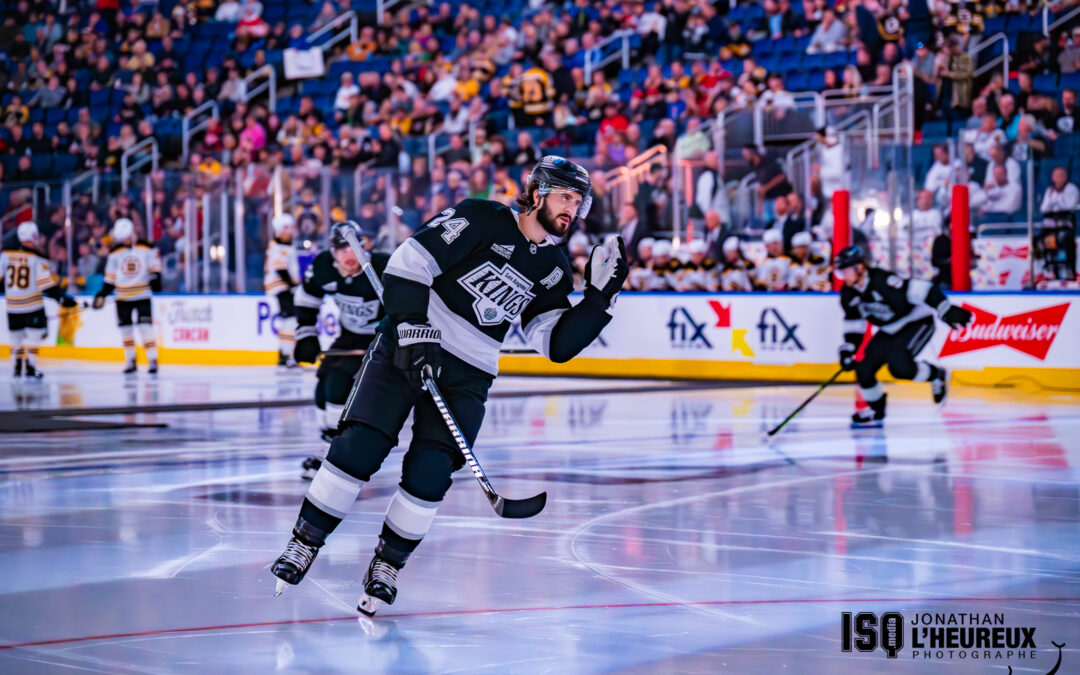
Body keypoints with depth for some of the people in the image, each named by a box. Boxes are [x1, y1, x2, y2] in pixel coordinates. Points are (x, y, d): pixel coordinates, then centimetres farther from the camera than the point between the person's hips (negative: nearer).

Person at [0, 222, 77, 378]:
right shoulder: (38, 258, -12)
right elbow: (46, 283, -15)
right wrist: (62, 298, -10)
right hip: (32, 305, -4)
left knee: (16, 335, 15)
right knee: (34, 335, 3)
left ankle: (17, 366, 18)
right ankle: (29, 366, -4)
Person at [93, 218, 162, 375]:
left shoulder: (147, 249, -5)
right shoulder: (115, 253, 3)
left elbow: (155, 266, 2)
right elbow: (110, 277, 7)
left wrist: (155, 279, -17)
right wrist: (102, 295, 1)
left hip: (142, 295, -3)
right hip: (122, 297, 3)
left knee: (146, 326, -12)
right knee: (125, 328, 6)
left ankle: (153, 360, -10)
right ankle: (130, 361, 17)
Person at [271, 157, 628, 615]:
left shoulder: (553, 269, 9)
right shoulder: (480, 220, -9)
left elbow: (557, 345, 5)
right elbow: (408, 264, -13)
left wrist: (600, 296, -4)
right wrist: (414, 329, -20)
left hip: (466, 377, 4)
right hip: (407, 348, -4)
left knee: (429, 472, -11)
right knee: (359, 448, -13)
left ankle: (387, 566, 8)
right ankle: (305, 543, 3)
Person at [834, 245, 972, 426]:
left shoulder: (882, 280, -30)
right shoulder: (848, 293, -5)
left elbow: (921, 290, -32)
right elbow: (853, 323, 9)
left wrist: (948, 311, -35)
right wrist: (848, 349, 2)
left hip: (917, 324, -8)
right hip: (889, 330, 8)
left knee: (899, 366, -27)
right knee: (863, 368, -3)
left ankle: (937, 375, 2)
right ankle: (876, 410, 21)